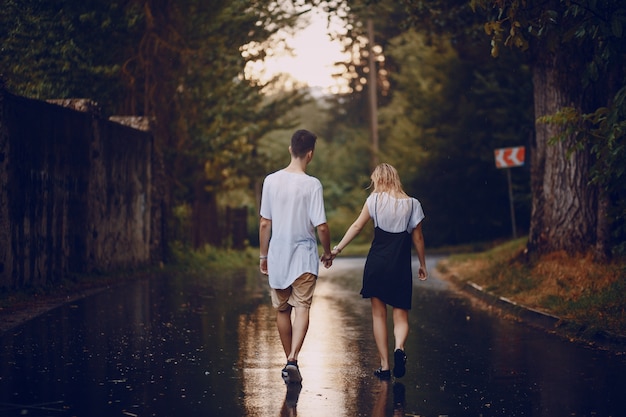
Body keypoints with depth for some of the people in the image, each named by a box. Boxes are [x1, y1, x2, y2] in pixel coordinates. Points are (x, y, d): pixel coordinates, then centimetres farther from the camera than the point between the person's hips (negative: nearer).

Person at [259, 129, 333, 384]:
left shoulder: (271, 181, -2)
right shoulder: (312, 184, -12)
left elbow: (264, 223, 2)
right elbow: (321, 226, -13)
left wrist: (263, 256, 12)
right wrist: (328, 253, 4)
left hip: (277, 256, 3)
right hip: (304, 257, -3)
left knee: (282, 310, 15)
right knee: (302, 308, -4)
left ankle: (289, 362, 24)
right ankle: (293, 360, -21)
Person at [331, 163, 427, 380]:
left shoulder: (375, 200, 1)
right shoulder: (411, 204, 5)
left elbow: (357, 226, 1)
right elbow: (418, 237, 8)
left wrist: (338, 248, 8)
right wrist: (422, 265, 18)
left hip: (377, 263, -1)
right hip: (401, 266, 1)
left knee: (378, 314, 7)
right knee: (400, 315, 7)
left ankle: (384, 366, 4)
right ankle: (399, 347, -24)